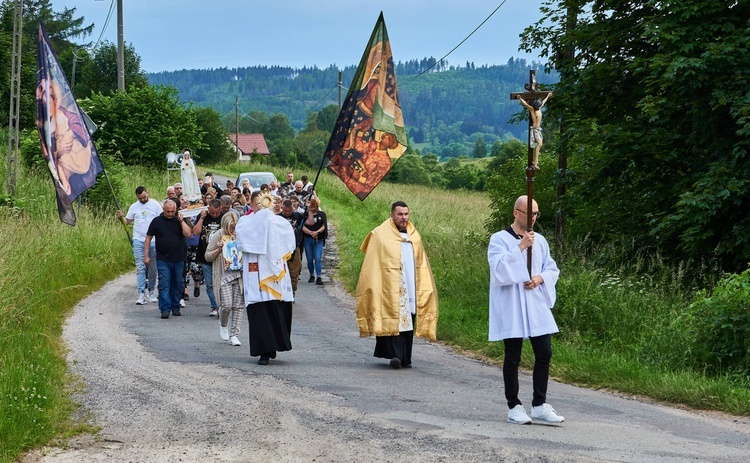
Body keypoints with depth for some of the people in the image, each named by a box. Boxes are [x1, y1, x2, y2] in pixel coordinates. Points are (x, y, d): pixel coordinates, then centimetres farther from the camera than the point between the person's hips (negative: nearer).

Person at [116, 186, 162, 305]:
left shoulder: (155, 205, 1)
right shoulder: (134, 207, 9)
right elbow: (128, 221, 11)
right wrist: (121, 217, -9)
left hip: (153, 241, -1)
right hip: (138, 241, 1)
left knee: (152, 268, 7)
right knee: (140, 268, -5)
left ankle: (151, 292, 20)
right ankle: (141, 294, -8)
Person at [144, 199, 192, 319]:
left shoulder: (179, 221, 4)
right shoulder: (157, 221, 2)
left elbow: (188, 234, -8)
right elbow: (148, 238, 7)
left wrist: (181, 221, -14)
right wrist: (146, 255, 3)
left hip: (178, 259, 2)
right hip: (163, 259, -2)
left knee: (178, 284, 8)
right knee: (164, 284, -7)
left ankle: (175, 307, 20)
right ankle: (165, 309, -8)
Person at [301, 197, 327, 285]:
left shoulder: (322, 214, 9)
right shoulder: (305, 214, 6)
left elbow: (324, 226, 0)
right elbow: (303, 227, -5)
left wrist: (317, 232, -18)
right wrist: (311, 233, -19)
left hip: (319, 239, -1)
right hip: (308, 239, 1)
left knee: (318, 258, -10)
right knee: (310, 259, 5)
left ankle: (319, 277, -13)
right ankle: (312, 276, 18)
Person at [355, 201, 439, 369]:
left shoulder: (414, 236, 15)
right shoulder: (380, 235, 1)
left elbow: (421, 265, 19)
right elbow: (372, 265, -1)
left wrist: (424, 289, 13)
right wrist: (373, 289, -8)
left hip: (410, 289, 5)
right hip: (390, 288, -5)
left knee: (408, 321, 4)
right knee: (393, 320, -14)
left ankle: (405, 358, 9)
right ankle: (396, 354, -19)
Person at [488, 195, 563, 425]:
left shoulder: (539, 240, 10)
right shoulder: (499, 239, -5)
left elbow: (552, 269, 16)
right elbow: (499, 268, -18)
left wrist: (540, 278, -5)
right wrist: (521, 247, -21)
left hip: (537, 305, 5)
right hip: (511, 308, -5)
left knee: (544, 354, 2)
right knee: (513, 358, 1)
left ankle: (539, 405, 11)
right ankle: (514, 407, 11)